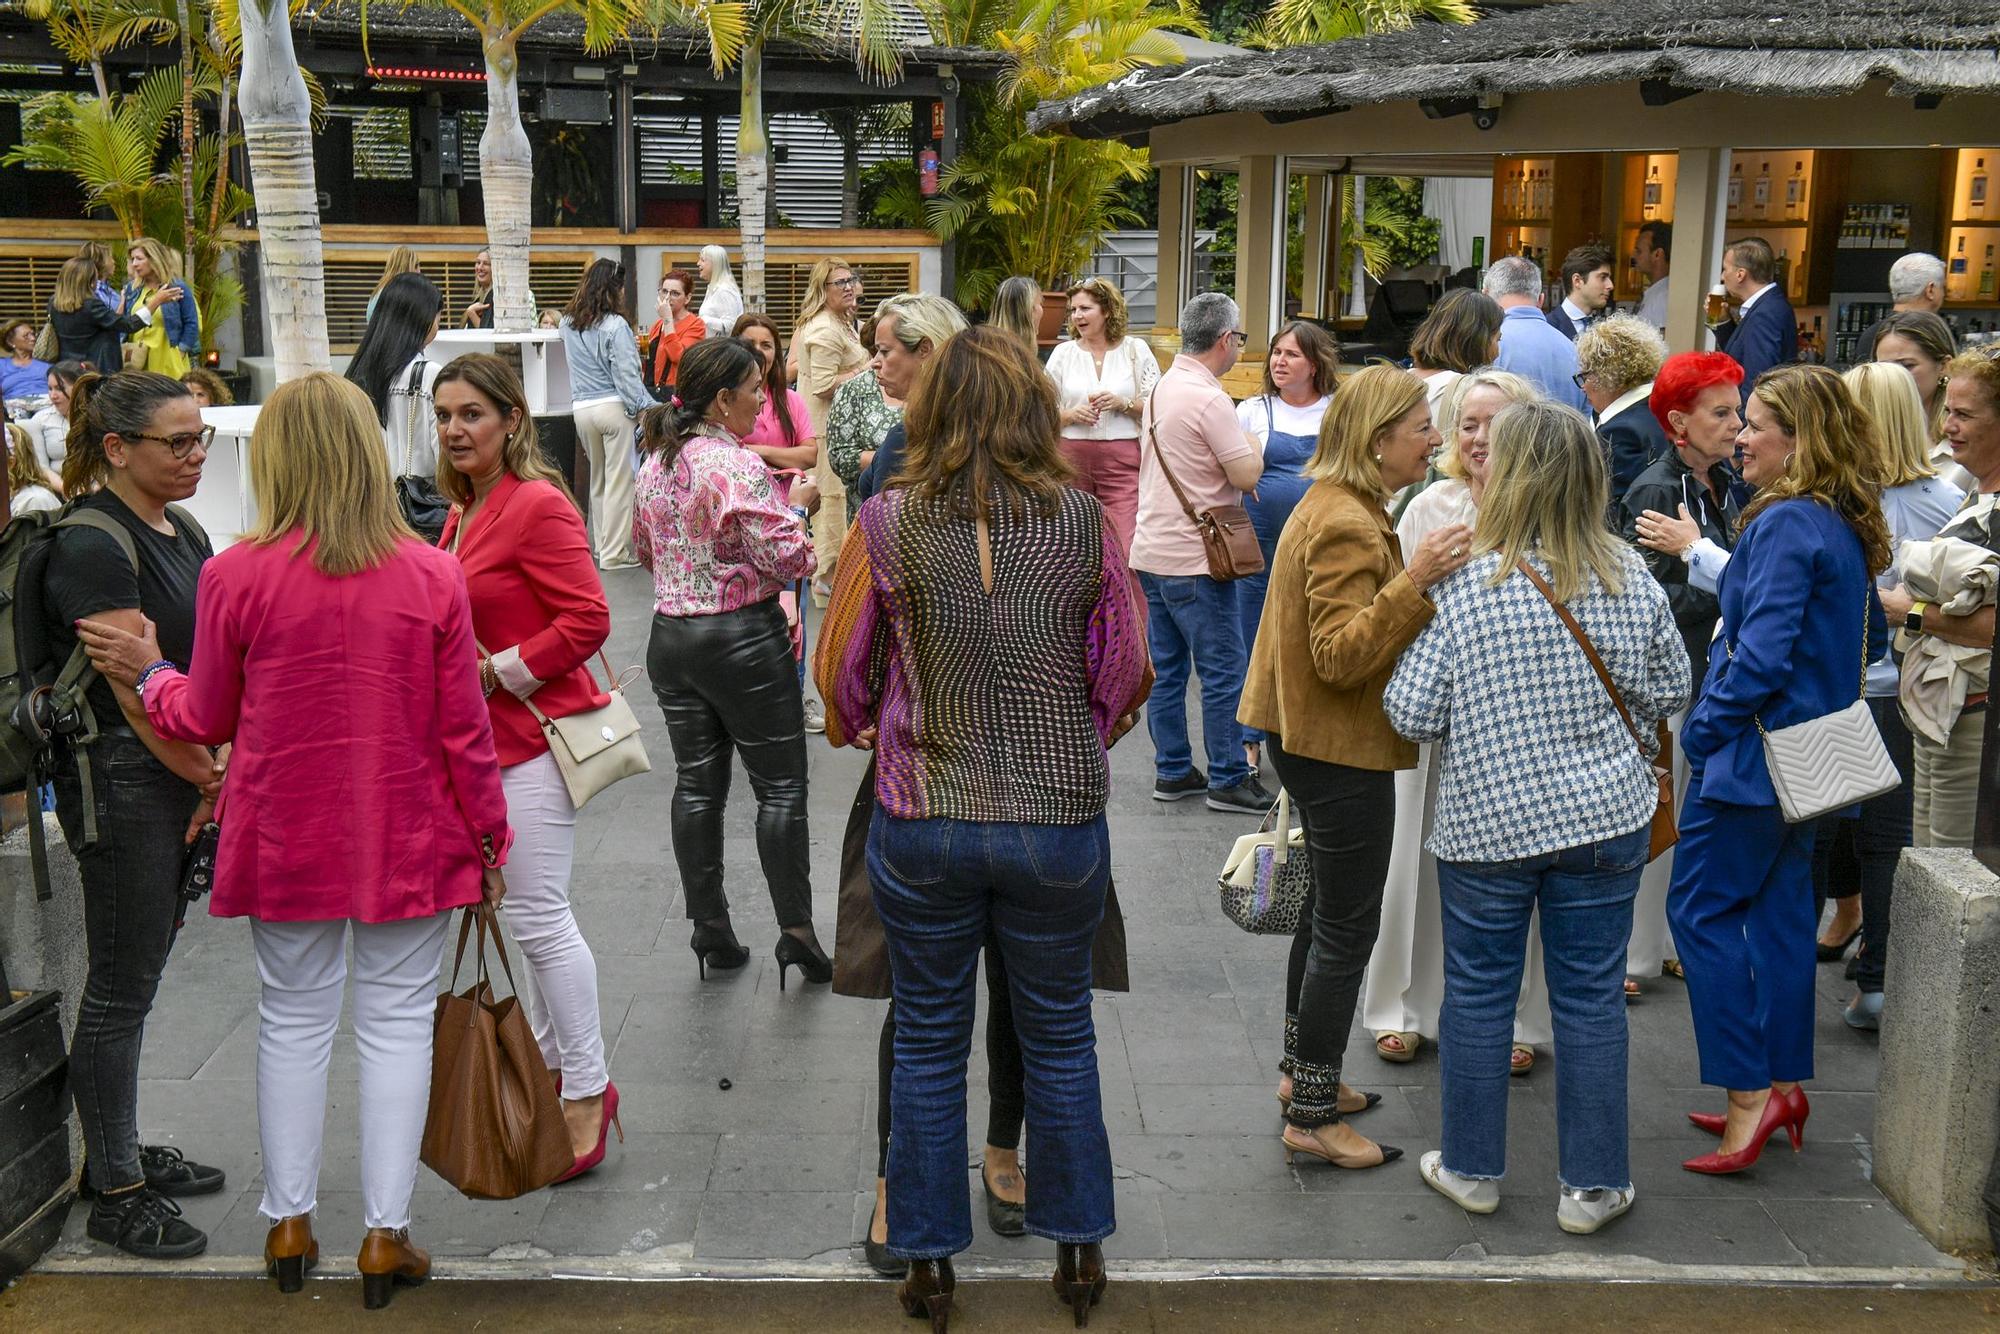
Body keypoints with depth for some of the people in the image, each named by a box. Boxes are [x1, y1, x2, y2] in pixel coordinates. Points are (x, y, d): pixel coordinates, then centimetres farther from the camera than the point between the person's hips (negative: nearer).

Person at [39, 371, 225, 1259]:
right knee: (120, 987, 0)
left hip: (179, 778, 9)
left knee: (140, 973, 18)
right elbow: (140, 690, -19)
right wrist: (213, 778, -10)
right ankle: (116, 1196, 12)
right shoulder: (92, 545, -16)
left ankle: (122, 1152, 33)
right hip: (120, 780, -9)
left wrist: (219, 773, 1)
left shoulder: (184, 532, 11)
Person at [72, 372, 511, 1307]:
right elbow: (463, 730, -5)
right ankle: (385, 1236, 14)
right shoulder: (433, 575, -8)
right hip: (408, 840, -1)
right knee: (396, 1020, 9)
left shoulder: (236, 576, -9)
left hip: (285, 841, 1)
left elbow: (208, 720, 2)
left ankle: (288, 1223, 26)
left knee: (293, 1019, 15)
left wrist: (148, 674, 21)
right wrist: (489, 837, 7)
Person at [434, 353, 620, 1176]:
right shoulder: (465, 509, 14)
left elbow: (587, 620, -21)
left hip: (533, 737, -10)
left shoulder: (538, 506, -15)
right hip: (487, 738, 10)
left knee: (538, 916, -6)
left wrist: (497, 673, -17)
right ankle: (553, 1066, 32)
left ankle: (587, 1093, 6)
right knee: (527, 912, 18)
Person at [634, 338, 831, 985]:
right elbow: (785, 555, -20)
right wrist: (799, 517, 0)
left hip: (670, 636, 7)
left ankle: (710, 932, 18)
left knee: (697, 782, 12)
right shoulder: (737, 466, -18)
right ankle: (796, 931, 5)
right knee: (781, 786, 2)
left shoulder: (654, 463, 7)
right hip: (743, 638, -7)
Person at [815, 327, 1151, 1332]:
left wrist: (852, 730, 24)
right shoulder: (1084, 523, -7)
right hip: (1061, 822, 1)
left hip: (922, 823, 0)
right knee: (1059, 1033, 18)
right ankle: (1078, 1250, 31)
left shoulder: (888, 525, -9)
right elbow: (1125, 670, 2)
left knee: (928, 1041, 15)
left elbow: (839, 666, 1)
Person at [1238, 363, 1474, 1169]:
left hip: (1315, 741, 11)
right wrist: (1415, 582, -35)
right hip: (1343, 750, -11)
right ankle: (1311, 1117, 7)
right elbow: (1341, 655, -29)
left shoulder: (1335, 506, 12)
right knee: (1347, 930, -2)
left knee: (1329, 912, 21)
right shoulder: (1346, 525, -22)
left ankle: (1302, 1072, 33)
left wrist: (1416, 583, 19)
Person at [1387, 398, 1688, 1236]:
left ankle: (1471, 1169, 25)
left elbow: (1412, 714, -11)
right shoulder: (1631, 578, -4)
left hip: (1487, 823, -2)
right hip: (1607, 819, 2)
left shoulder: (1465, 590, -14)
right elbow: (1670, 692, 7)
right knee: (1591, 997, 11)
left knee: (1477, 993, 12)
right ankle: (1594, 1184, 21)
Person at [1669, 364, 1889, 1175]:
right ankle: (1784, 1086, 23)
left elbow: (1761, 652, -24)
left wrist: (1702, 731, -14)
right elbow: (1869, 639, 20)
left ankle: (1749, 1095, -4)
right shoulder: (1849, 527, 10)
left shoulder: (1786, 524, -19)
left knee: (1701, 910, -3)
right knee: (1780, 909, 15)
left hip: (1756, 747, -10)